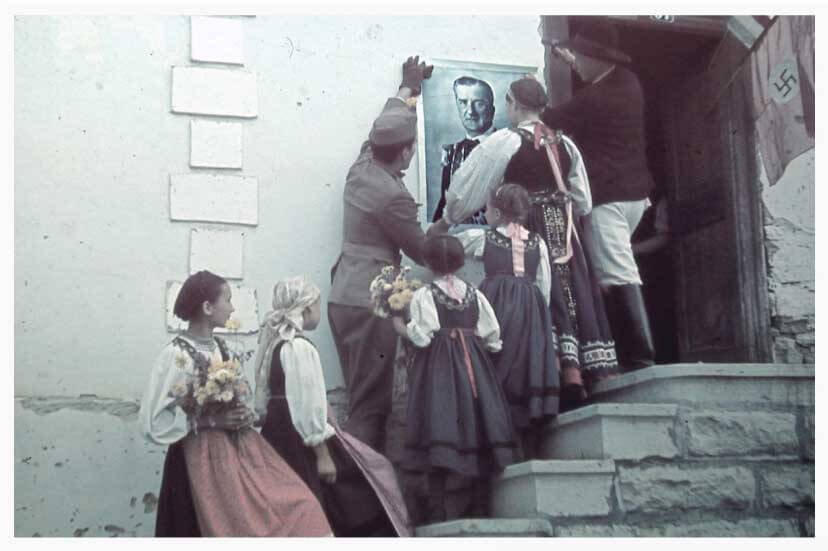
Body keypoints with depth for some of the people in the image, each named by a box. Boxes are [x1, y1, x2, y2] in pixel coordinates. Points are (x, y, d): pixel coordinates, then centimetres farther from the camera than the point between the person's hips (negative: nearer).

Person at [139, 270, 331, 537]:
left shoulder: (220, 347, 7)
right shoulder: (177, 354, -15)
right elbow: (155, 422, -18)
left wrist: (247, 414, -1)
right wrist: (212, 420, -19)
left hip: (241, 449, 7)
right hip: (205, 459, -7)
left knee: (299, 509, -1)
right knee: (234, 526, -1)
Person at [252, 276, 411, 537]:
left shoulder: (273, 341, 8)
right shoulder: (300, 347, -20)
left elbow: (264, 394, 15)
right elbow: (308, 405, -21)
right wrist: (323, 455, -18)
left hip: (278, 430, 9)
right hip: (300, 437, -9)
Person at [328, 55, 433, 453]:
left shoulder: (361, 169, 8)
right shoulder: (393, 196, -15)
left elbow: (384, 127, 27)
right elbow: (422, 251, -3)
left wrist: (408, 88, 42)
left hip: (342, 298, 9)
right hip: (369, 303, -9)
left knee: (361, 400, 12)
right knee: (371, 405, -7)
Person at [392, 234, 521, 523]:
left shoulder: (424, 294, -5)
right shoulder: (474, 293, 7)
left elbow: (422, 336, -13)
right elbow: (492, 336, 5)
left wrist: (402, 328, 4)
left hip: (438, 368, -4)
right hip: (473, 368, 4)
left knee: (439, 426, -6)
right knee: (475, 423, 7)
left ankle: (438, 508, -8)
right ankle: (479, 504, 10)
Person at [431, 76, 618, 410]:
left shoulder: (504, 141, -6)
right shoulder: (564, 143, 9)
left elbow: (469, 187, 1)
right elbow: (582, 200, 13)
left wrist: (446, 220, 13)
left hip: (528, 228, -5)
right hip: (565, 229, 5)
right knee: (576, 294, 7)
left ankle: (568, 373, -11)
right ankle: (597, 370, 8)